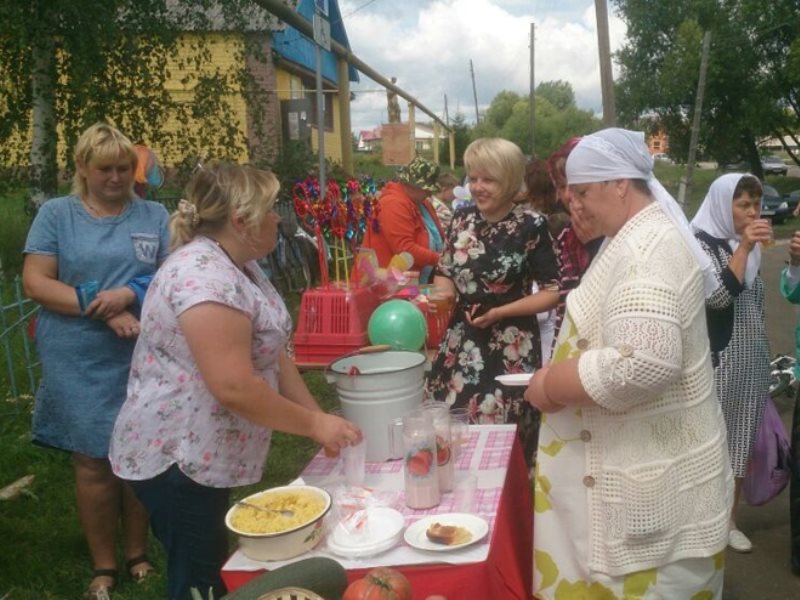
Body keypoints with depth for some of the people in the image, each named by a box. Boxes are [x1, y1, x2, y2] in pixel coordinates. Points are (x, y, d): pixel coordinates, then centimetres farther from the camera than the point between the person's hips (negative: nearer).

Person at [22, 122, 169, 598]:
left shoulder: (155, 216, 6)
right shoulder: (56, 214, 3)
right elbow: (35, 283, -5)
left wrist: (131, 294, -18)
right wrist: (102, 309, -16)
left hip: (143, 360, 1)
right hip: (79, 364, -1)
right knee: (93, 463, 5)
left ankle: (138, 557, 28)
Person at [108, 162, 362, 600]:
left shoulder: (238, 266, 7)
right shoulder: (204, 276, -26)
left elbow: (271, 356, 10)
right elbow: (234, 387, -30)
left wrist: (318, 417, 4)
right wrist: (314, 426, -19)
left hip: (204, 453, 10)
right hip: (175, 458, -9)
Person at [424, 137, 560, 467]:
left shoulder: (531, 225, -11)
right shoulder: (463, 218, 4)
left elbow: (551, 292, -9)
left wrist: (500, 312, -18)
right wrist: (441, 295, -9)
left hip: (510, 348, -5)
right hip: (461, 342, 5)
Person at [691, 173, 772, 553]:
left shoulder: (747, 246, 12)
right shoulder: (702, 243, -10)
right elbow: (718, 296, -23)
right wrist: (744, 248, -25)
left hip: (751, 360, 7)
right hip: (718, 360, -7)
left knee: (740, 440, 12)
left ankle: (730, 520, 24)